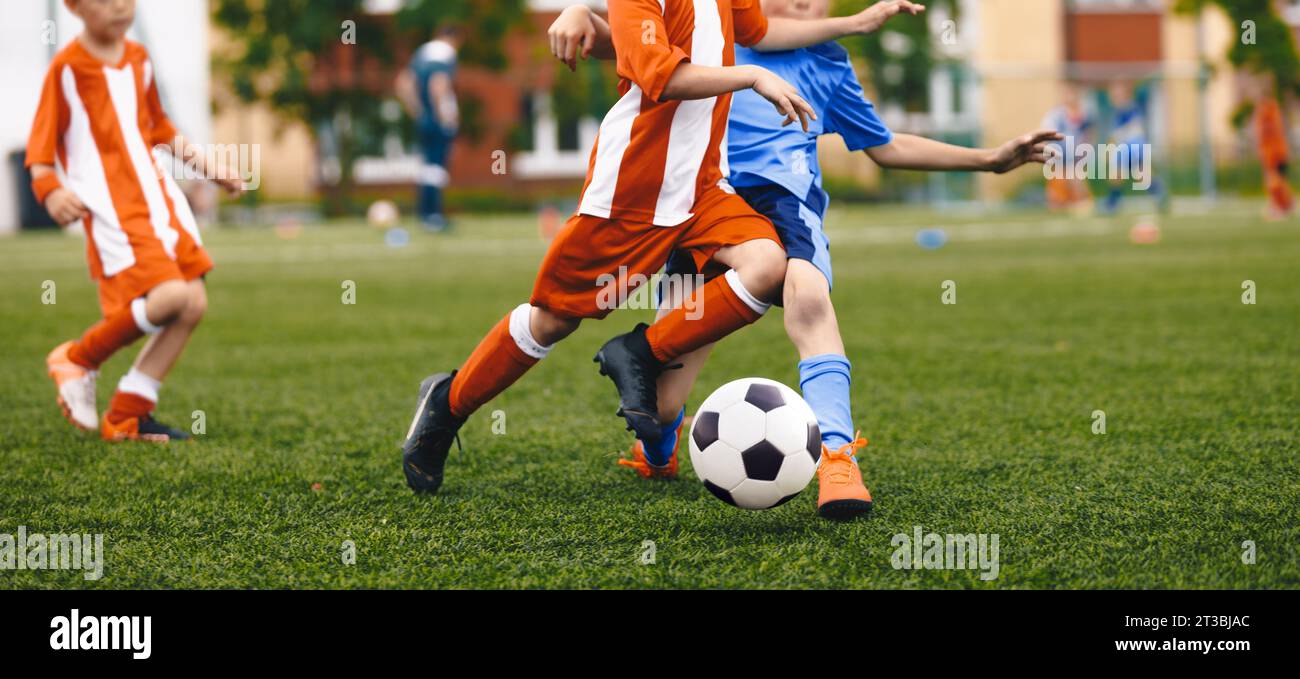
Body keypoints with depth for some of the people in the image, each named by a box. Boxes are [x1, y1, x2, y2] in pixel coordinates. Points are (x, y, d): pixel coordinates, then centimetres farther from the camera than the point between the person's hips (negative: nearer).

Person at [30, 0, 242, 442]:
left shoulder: (138, 60, 15)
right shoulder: (67, 68, -5)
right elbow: (42, 142, -6)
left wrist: (204, 164, 24)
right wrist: (49, 189, -23)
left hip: (160, 200, 8)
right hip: (112, 208, -8)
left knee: (194, 305, -1)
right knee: (171, 295, -24)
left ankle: (126, 418, 8)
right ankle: (79, 360, 1)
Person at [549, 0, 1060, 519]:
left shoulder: (828, 63, 26)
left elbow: (886, 147, 34)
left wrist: (991, 159, 32)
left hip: (783, 195, 0)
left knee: (807, 291, -39)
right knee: (660, 405, -3)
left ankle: (837, 458, -40)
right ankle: (658, 449, 37)